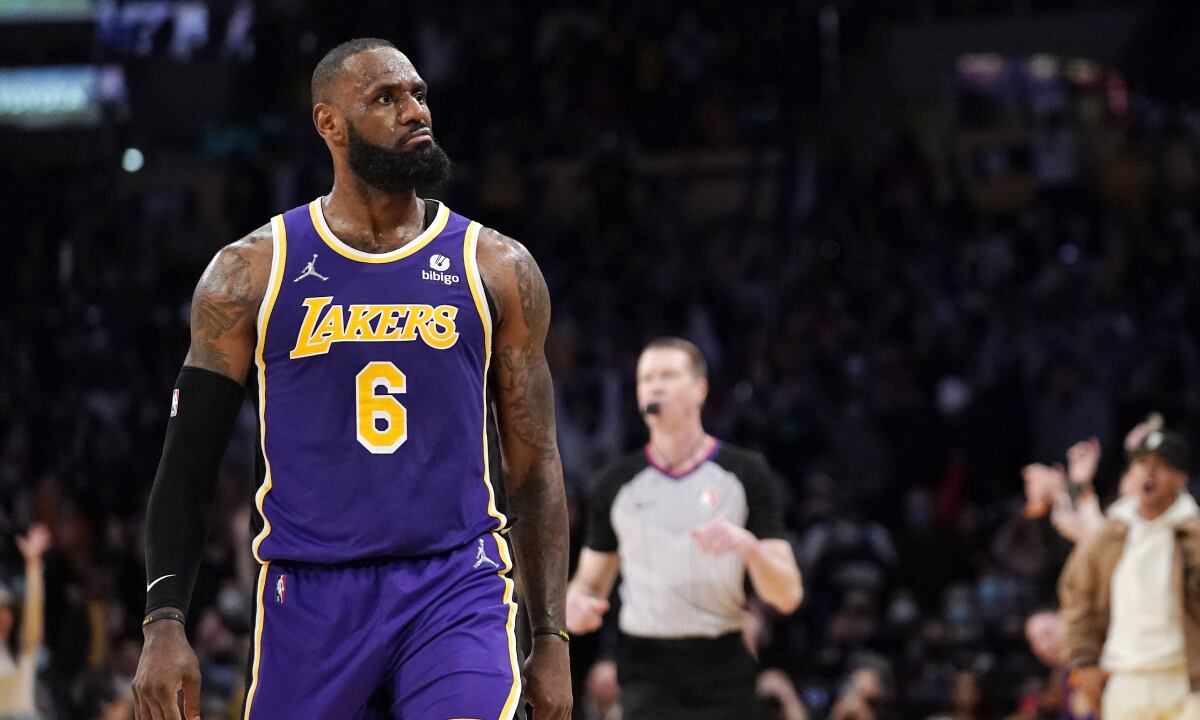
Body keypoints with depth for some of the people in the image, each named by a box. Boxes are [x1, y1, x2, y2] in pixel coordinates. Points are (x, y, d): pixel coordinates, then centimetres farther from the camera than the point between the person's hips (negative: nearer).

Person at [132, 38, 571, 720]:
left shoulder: (498, 269, 6)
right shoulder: (251, 272, 4)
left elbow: (535, 467, 10)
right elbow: (189, 464, 6)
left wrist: (552, 638, 5)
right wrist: (165, 623, -4)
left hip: (456, 591, 0)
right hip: (310, 597, 0)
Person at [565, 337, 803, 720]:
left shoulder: (747, 474, 3)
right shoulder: (617, 482, 9)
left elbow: (787, 595, -1)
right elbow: (591, 580, 19)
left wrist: (748, 544, -21)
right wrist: (576, 604, -6)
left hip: (723, 666, 0)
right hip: (648, 669, 0)